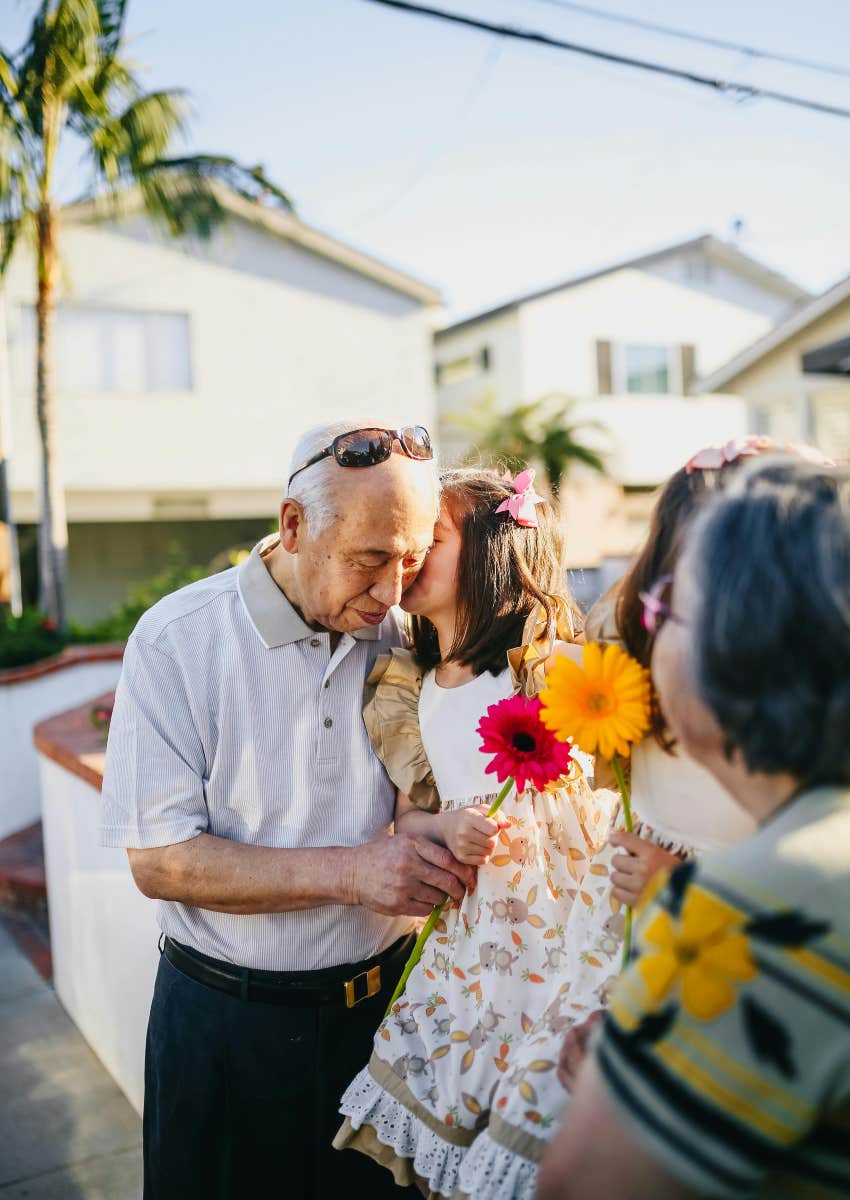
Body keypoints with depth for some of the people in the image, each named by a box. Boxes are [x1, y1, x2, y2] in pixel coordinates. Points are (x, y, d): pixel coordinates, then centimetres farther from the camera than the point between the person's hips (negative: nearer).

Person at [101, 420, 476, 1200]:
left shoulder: (402, 638, -4)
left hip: (383, 1003, 3)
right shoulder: (177, 640, -15)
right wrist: (349, 871, -25)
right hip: (229, 1025, -3)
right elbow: (159, 861, -18)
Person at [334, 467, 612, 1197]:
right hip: (463, 947, 5)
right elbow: (406, 812, 9)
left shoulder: (555, 673, -12)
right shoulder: (408, 691, 5)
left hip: (561, 939, -4)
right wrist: (444, 828, -12)